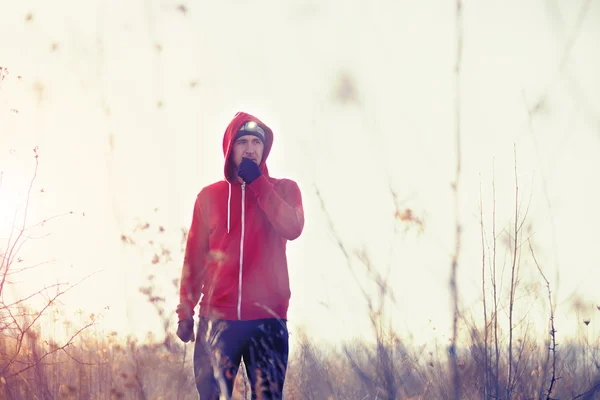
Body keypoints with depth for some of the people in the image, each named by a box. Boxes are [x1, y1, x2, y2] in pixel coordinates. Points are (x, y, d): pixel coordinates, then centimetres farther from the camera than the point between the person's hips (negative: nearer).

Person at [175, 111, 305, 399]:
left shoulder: (283, 190, 9)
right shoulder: (209, 196, 11)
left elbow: (292, 228, -12)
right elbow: (194, 258, 11)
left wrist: (257, 182, -9)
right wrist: (185, 312, 5)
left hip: (268, 319, -1)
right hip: (217, 320, 1)